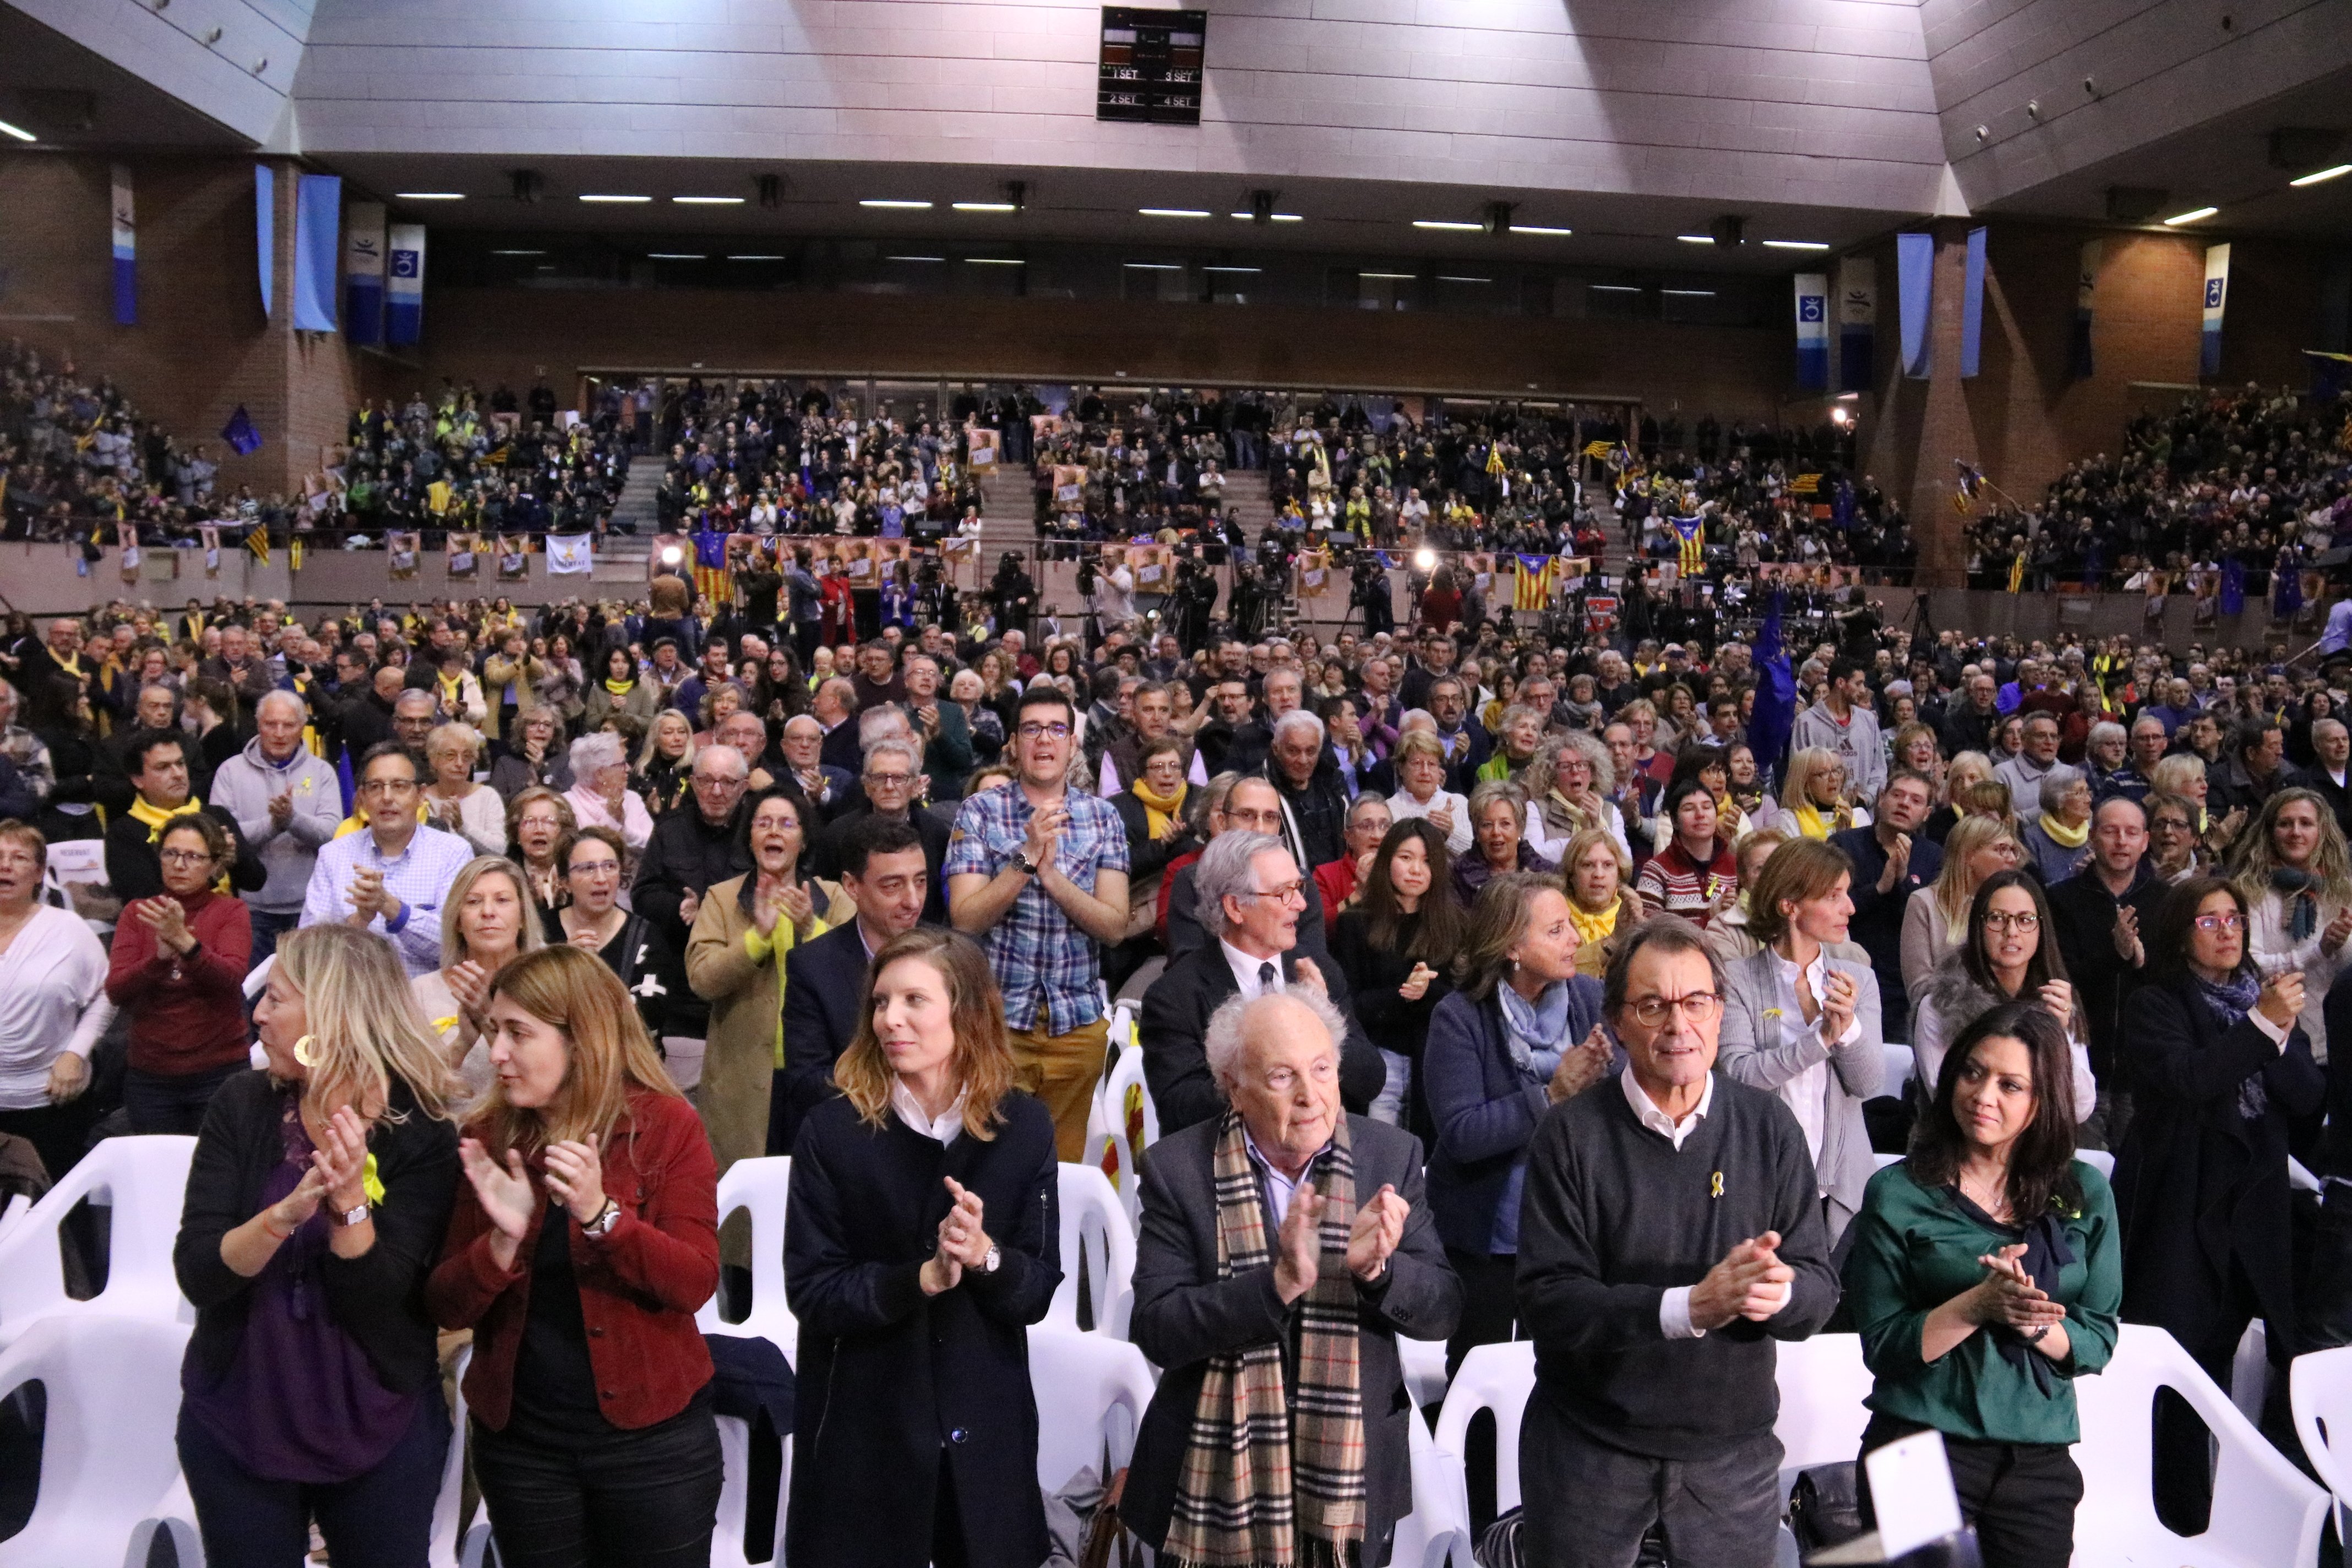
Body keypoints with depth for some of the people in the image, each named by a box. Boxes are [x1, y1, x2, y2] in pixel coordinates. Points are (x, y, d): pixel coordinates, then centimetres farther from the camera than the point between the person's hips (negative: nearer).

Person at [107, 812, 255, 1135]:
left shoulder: (231, 911, -2)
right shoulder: (137, 912, 4)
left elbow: (231, 979, -18)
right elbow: (116, 992, -6)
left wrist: (184, 941, -32)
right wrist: (160, 956, -24)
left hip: (219, 1072, -2)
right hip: (149, 1075, 2)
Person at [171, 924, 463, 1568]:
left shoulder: (420, 1133, -14)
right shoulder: (242, 1106, -7)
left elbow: (376, 1303, -18)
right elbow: (197, 1273, -13)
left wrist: (349, 1199, -34)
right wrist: (285, 1213, -30)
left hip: (380, 1430, -2)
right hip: (235, 1424, 2)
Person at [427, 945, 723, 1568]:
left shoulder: (666, 1125, -9)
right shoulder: (488, 1139, 1)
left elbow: (696, 1283, -14)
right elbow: (447, 1308, -1)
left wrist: (600, 1214, -28)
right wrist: (502, 1241, -20)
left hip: (651, 1434, -3)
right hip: (519, 1439, 3)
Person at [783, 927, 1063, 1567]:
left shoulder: (1024, 1127, -5)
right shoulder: (832, 1130, -9)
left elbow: (1039, 1292, -4)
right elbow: (811, 1293, -12)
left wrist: (985, 1256, -24)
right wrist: (922, 1278, -25)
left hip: (984, 1427, 2)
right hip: (861, 1428, -1)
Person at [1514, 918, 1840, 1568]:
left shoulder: (1768, 1125, -4)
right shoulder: (1571, 1134, -11)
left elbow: (1820, 1288, -4)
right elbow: (1547, 1302, -17)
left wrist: (1778, 1291, -26)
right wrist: (1690, 1305, -28)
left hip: (1734, 1446, 2)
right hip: (1588, 1444, -2)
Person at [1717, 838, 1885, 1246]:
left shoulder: (1859, 979, 8)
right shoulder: (1737, 980, -4)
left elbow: (1868, 1084, 1)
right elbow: (1737, 1074, -15)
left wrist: (1849, 1028, -18)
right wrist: (1822, 1039, -21)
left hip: (1841, 1186, 3)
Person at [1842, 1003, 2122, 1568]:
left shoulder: (2086, 1195, 4)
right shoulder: (1896, 1193, -5)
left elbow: (2098, 1342, 2)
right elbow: (1881, 1345, -7)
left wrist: (2034, 1325, -18)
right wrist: (1977, 1305, -21)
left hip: (2040, 1456, 3)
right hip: (1922, 1443, -2)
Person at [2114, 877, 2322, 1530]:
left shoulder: (2267, 996, 15)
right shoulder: (2155, 1005, -1)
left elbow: (2309, 1096, 6)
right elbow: (2185, 1080, -18)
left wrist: (2284, 1033, -10)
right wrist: (2261, 1024, -18)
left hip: (2255, 1208, 4)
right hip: (2179, 1207, -4)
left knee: (2216, 1354, 3)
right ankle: (2183, 1522, 4)